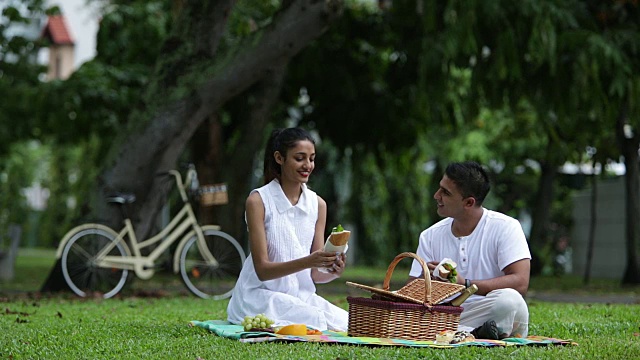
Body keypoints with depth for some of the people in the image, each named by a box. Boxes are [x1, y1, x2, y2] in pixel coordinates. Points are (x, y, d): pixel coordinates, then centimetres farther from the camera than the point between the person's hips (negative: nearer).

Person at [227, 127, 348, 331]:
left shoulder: (317, 204, 7)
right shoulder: (258, 201, -9)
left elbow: (315, 274, 6)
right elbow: (262, 270, -13)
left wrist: (333, 272, -18)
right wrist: (306, 262, -28)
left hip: (302, 295, 7)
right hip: (262, 295, -7)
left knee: (348, 324, -17)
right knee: (316, 322, -32)